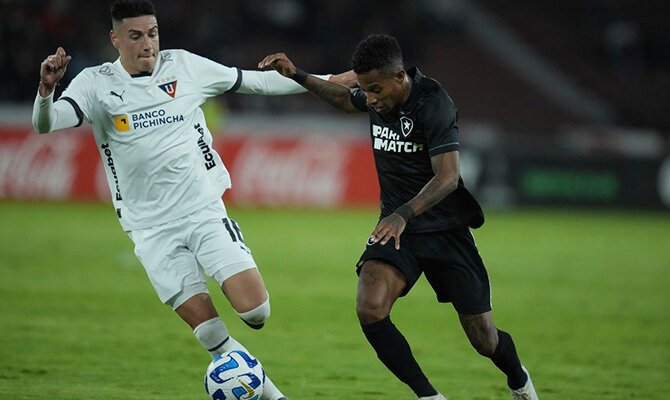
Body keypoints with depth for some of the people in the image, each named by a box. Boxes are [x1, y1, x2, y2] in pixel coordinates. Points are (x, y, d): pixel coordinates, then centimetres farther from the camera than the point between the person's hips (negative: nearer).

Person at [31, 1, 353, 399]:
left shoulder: (184, 65, 2)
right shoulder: (97, 84, -2)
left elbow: (254, 80, 12)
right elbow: (45, 125, -15)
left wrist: (325, 81, 14)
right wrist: (46, 89, -38)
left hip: (205, 212, 1)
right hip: (152, 230, -1)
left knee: (256, 311, -15)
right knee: (208, 331, -6)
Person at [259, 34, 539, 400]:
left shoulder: (433, 104, -22)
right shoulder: (377, 97, -2)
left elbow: (447, 178, -28)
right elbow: (343, 99, 24)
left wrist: (403, 214, -42)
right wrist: (297, 75, 13)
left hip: (446, 229, -5)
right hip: (396, 226, 5)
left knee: (485, 341, 2)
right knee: (370, 310, -24)